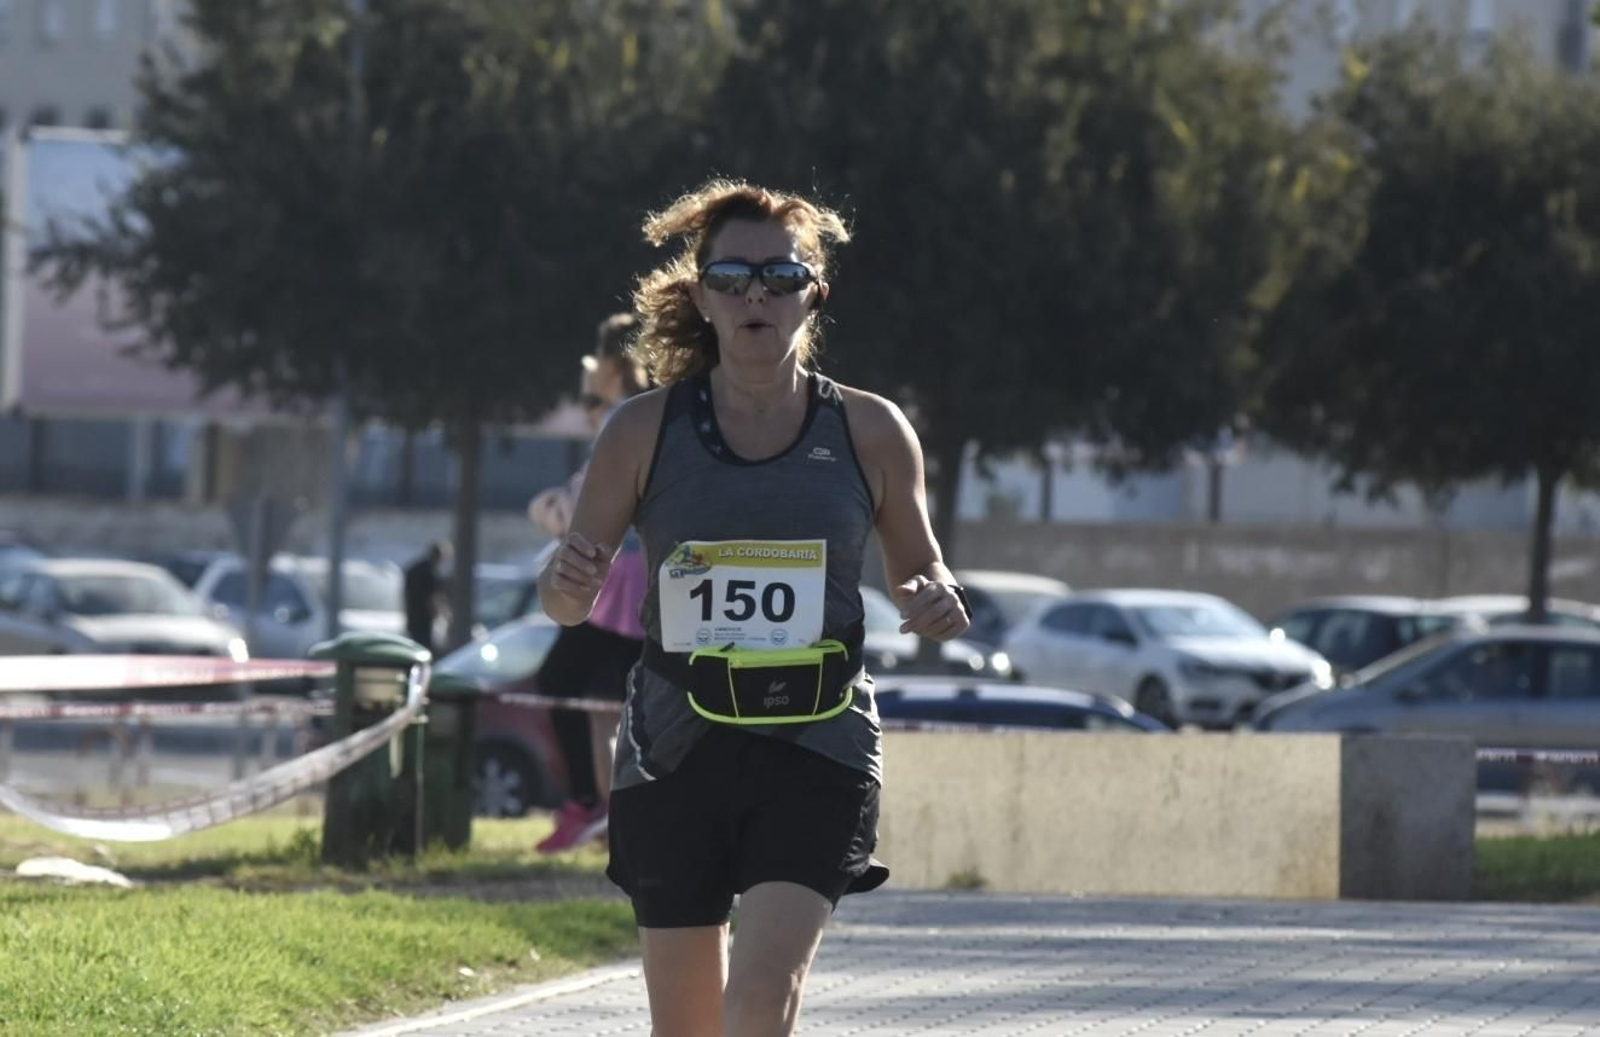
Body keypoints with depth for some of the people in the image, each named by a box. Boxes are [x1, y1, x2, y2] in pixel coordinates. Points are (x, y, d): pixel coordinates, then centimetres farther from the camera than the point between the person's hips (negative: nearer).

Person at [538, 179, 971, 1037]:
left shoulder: (870, 433, 2)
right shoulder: (646, 431, 1)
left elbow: (916, 570, 15)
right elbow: (565, 600, 4)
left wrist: (936, 602, -9)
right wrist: (567, 583, -20)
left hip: (817, 746, -1)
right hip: (678, 743, 1)